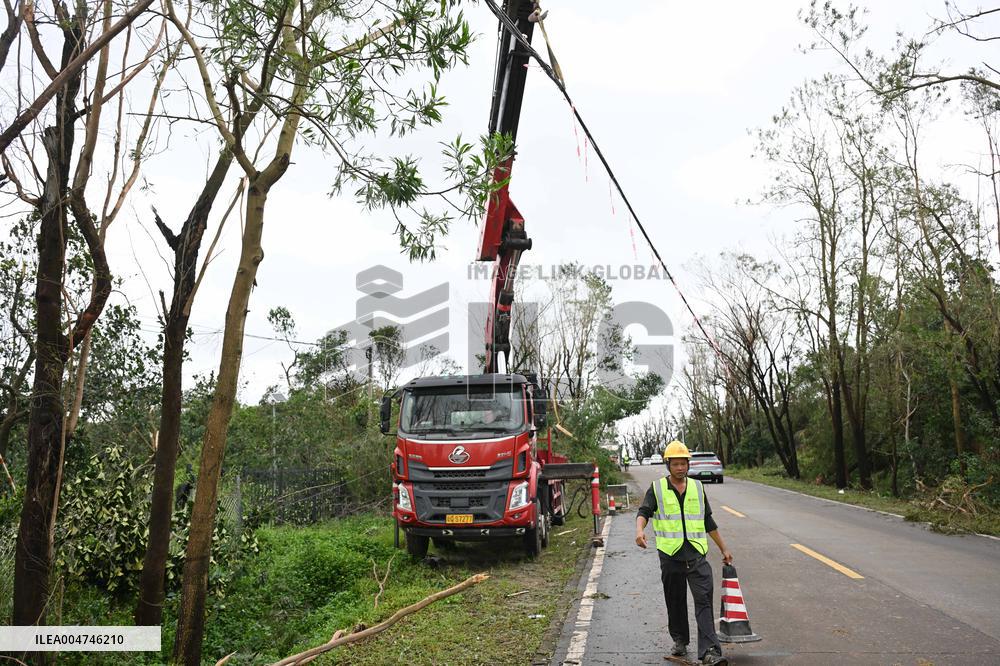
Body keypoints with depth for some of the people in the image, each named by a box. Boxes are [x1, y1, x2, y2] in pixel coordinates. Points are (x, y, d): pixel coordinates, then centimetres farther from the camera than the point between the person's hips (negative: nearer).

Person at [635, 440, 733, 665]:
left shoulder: (697, 487, 11)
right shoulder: (657, 489, 2)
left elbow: (708, 522, 19)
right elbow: (644, 511, -11)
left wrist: (724, 549, 21)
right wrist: (640, 530, -33)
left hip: (697, 554, 1)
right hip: (670, 555, -1)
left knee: (704, 601, -9)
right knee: (675, 602, 11)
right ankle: (680, 640, 29)